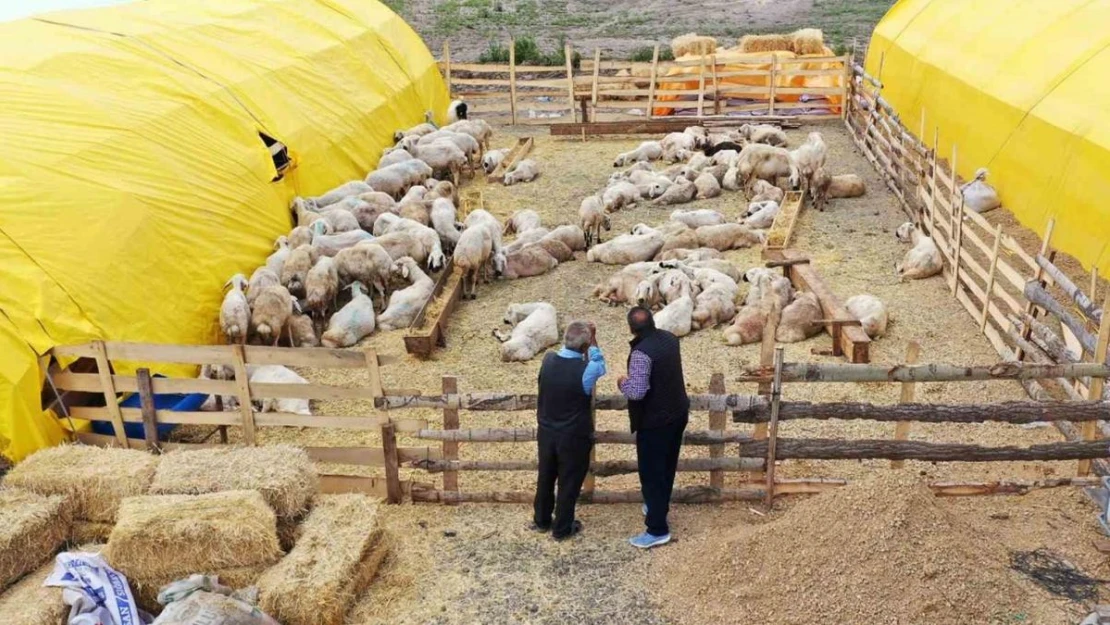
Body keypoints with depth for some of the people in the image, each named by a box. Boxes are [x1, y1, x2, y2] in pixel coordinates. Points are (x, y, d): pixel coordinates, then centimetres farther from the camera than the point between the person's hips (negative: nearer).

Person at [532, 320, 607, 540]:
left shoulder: (548, 359, -11)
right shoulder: (585, 370, -25)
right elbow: (599, 364, 0)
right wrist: (592, 339, 7)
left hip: (546, 432, 5)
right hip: (574, 437, -5)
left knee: (545, 478, 22)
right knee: (569, 483, 14)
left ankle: (541, 521, 39)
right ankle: (562, 528, 28)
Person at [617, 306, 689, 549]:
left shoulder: (641, 353, -27)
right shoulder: (669, 338, 0)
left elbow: (636, 393, -31)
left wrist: (623, 383, -11)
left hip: (655, 421, -9)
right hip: (678, 413, 9)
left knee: (651, 473, 2)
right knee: (667, 466, 23)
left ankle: (658, 530, 8)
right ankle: (659, 506, 43)